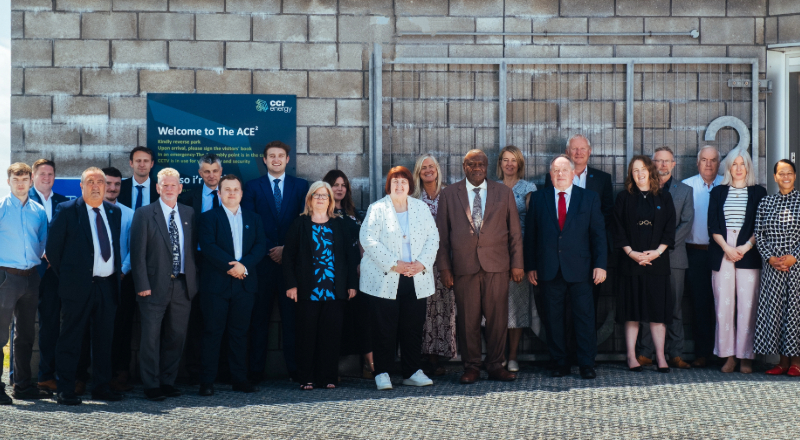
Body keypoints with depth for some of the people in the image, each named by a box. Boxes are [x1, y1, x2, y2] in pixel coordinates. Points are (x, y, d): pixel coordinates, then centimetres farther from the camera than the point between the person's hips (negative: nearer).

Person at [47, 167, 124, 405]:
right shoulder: (67, 210, -3)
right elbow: (53, 247, -1)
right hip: (78, 285, -5)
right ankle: (65, 391, 4)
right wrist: (65, 276, 0)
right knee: (70, 339, -1)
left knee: (104, 339, 10)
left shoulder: (114, 212, 11)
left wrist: (117, 273, 11)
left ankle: (101, 387, 18)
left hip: (108, 285, 5)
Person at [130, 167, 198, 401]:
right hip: (155, 286, -4)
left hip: (183, 285, 4)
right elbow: (137, 253, -5)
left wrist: (194, 281, 6)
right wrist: (142, 285, -11)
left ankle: (167, 381, 18)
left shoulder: (189, 214, 12)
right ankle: (152, 385, 6)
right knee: (151, 336, -2)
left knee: (176, 336, 7)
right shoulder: (144, 214, -1)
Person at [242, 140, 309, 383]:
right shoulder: (253, 187, 9)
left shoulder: (300, 186, 11)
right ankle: (256, 370, 4)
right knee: (259, 316, 0)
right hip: (263, 260, 0)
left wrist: (287, 248, -5)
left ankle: (295, 369, 4)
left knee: (292, 315, 0)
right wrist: (268, 249, -7)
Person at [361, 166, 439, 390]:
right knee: (384, 328, -2)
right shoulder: (377, 209, 0)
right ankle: (382, 373, 6)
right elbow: (368, 239, -9)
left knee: (413, 327, 5)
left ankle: (412, 372, 15)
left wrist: (422, 263, -7)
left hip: (416, 278, 4)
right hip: (385, 279, -4)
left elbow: (433, 237, 10)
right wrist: (394, 264, -15)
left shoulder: (421, 208, 13)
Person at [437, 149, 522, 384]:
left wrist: (517, 264, 4)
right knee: (467, 319, 1)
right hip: (464, 266, 0)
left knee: (497, 317, 1)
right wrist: (444, 267, 1)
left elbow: (515, 231, 11)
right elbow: (442, 234, 7)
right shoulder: (449, 194, 9)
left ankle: (496, 365, 11)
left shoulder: (503, 192, 11)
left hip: (497, 265, 1)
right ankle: (472, 366, 12)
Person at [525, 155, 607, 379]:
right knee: (553, 320, 4)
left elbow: (599, 233, 5)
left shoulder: (589, 198, 7)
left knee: (585, 318, -1)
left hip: (580, 268, -1)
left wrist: (600, 264, -3)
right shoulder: (538, 199, 9)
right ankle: (560, 364, 13)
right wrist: (530, 266, 3)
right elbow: (530, 235, 8)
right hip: (549, 269, 1)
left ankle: (587, 365, 6)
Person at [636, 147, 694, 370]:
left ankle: (675, 354, 4)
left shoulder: (684, 190, 12)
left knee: (674, 307, 1)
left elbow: (686, 223, 3)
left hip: (674, 257, 1)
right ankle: (645, 354, 3)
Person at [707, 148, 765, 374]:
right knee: (723, 306, -2)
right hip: (721, 255, 1)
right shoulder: (717, 192, 14)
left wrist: (746, 247, -10)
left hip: (748, 255, -1)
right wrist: (727, 248, -7)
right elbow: (713, 226, 7)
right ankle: (728, 356, 4)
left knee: (747, 306, -4)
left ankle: (746, 357, 1)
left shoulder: (758, 192, 9)